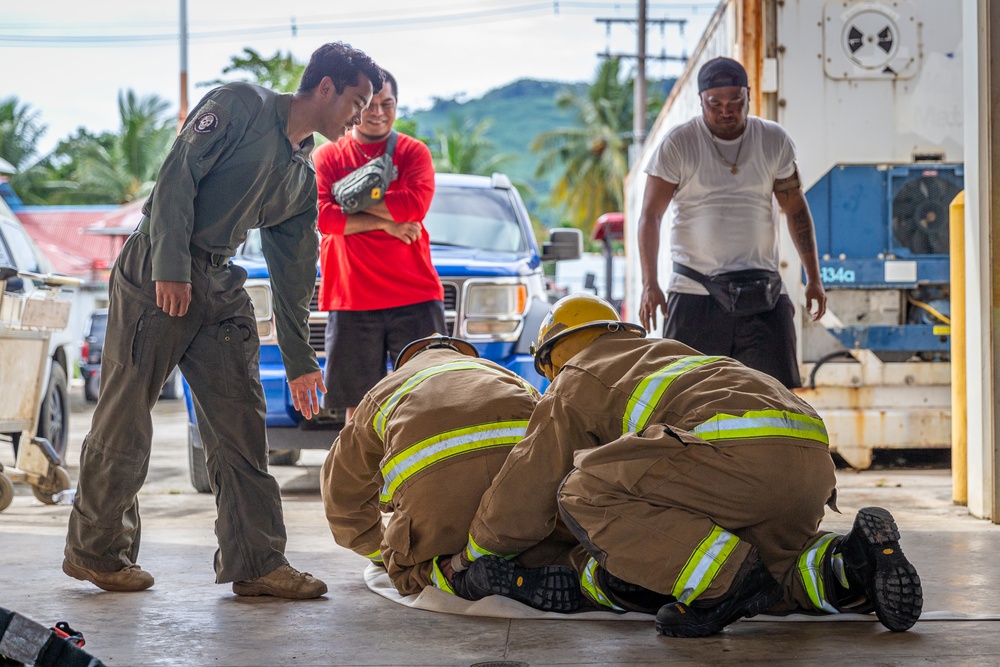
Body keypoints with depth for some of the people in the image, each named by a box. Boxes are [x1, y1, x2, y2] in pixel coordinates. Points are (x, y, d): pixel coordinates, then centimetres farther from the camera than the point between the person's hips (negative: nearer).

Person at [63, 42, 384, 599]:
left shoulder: (304, 177, 17)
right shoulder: (242, 106, -5)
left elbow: (294, 273, 20)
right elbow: (179, 174, -14)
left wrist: (299, 358, 19)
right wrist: (172, 268, -22)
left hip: (222, 287, 8)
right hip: (157, 276, -8)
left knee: (242, 425, 1)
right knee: (126, 417, -2)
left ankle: (256, 562, 4)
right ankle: (96, 551, 11)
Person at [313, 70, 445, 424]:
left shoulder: (413, 152, 8)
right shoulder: (327, 156, 9)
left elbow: (415, 205, -10)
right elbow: (323, 217, -6)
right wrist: (385, 222, -10)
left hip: (415, 297, 0)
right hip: (351, 300, 0)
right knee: (358, 406, 4)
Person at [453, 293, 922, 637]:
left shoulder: (574, 385, 19)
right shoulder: (668, 352, 41)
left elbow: (520, 504, 18)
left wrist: (473, 558, 37)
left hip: (743, 450, -8)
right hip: (814, 457, 8)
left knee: (582, 494, 0)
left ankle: (723, 581, -13)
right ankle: (847, 565, 1)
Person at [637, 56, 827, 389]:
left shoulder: (774, 141, 8)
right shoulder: (677, 144, -1)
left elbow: (796, 209, 15)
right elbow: (650, 215, -2)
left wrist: (813, 277, 11)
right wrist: (649, 283, -12)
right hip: (694, 294, -2)